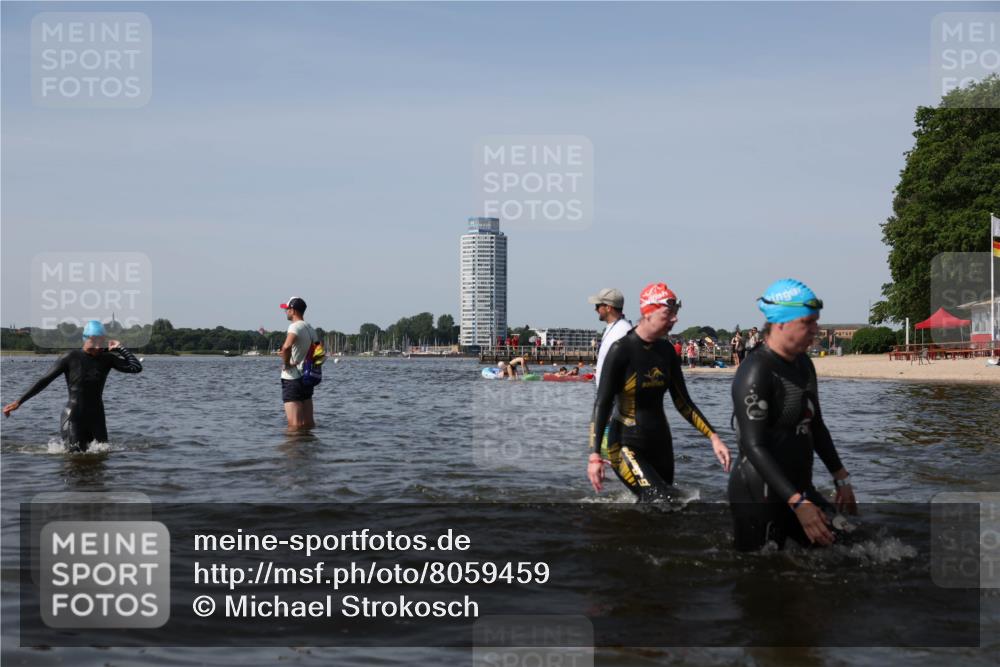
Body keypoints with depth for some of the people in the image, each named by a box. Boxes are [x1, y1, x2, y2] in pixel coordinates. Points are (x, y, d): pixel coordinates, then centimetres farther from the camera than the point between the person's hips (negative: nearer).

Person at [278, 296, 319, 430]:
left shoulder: (295, 326, -14)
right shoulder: (310, 328, 13)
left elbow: (286, 347, -33)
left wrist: (285, 363, -17)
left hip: (292, 379, -9)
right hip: (307, 378, 9)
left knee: (294, 424, -9)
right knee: (308, 422, 11)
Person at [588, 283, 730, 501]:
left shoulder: (666, 351, 5)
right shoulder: (621, 350, -13)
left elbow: (683, 402, 11)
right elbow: (602, 403, -14)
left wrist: (713, 437, 2)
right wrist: (595, 455, -21)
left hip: (660, 443, 7)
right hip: (627, 445, -7)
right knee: (660, 499, -24)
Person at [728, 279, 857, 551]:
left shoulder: (803, 364, 10)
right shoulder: (755, 372, -18)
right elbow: (753, 447, -24)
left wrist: (841, 479, 19)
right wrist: (798, 503, -29)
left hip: (799, 488, 9)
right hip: (759, 497, -9)